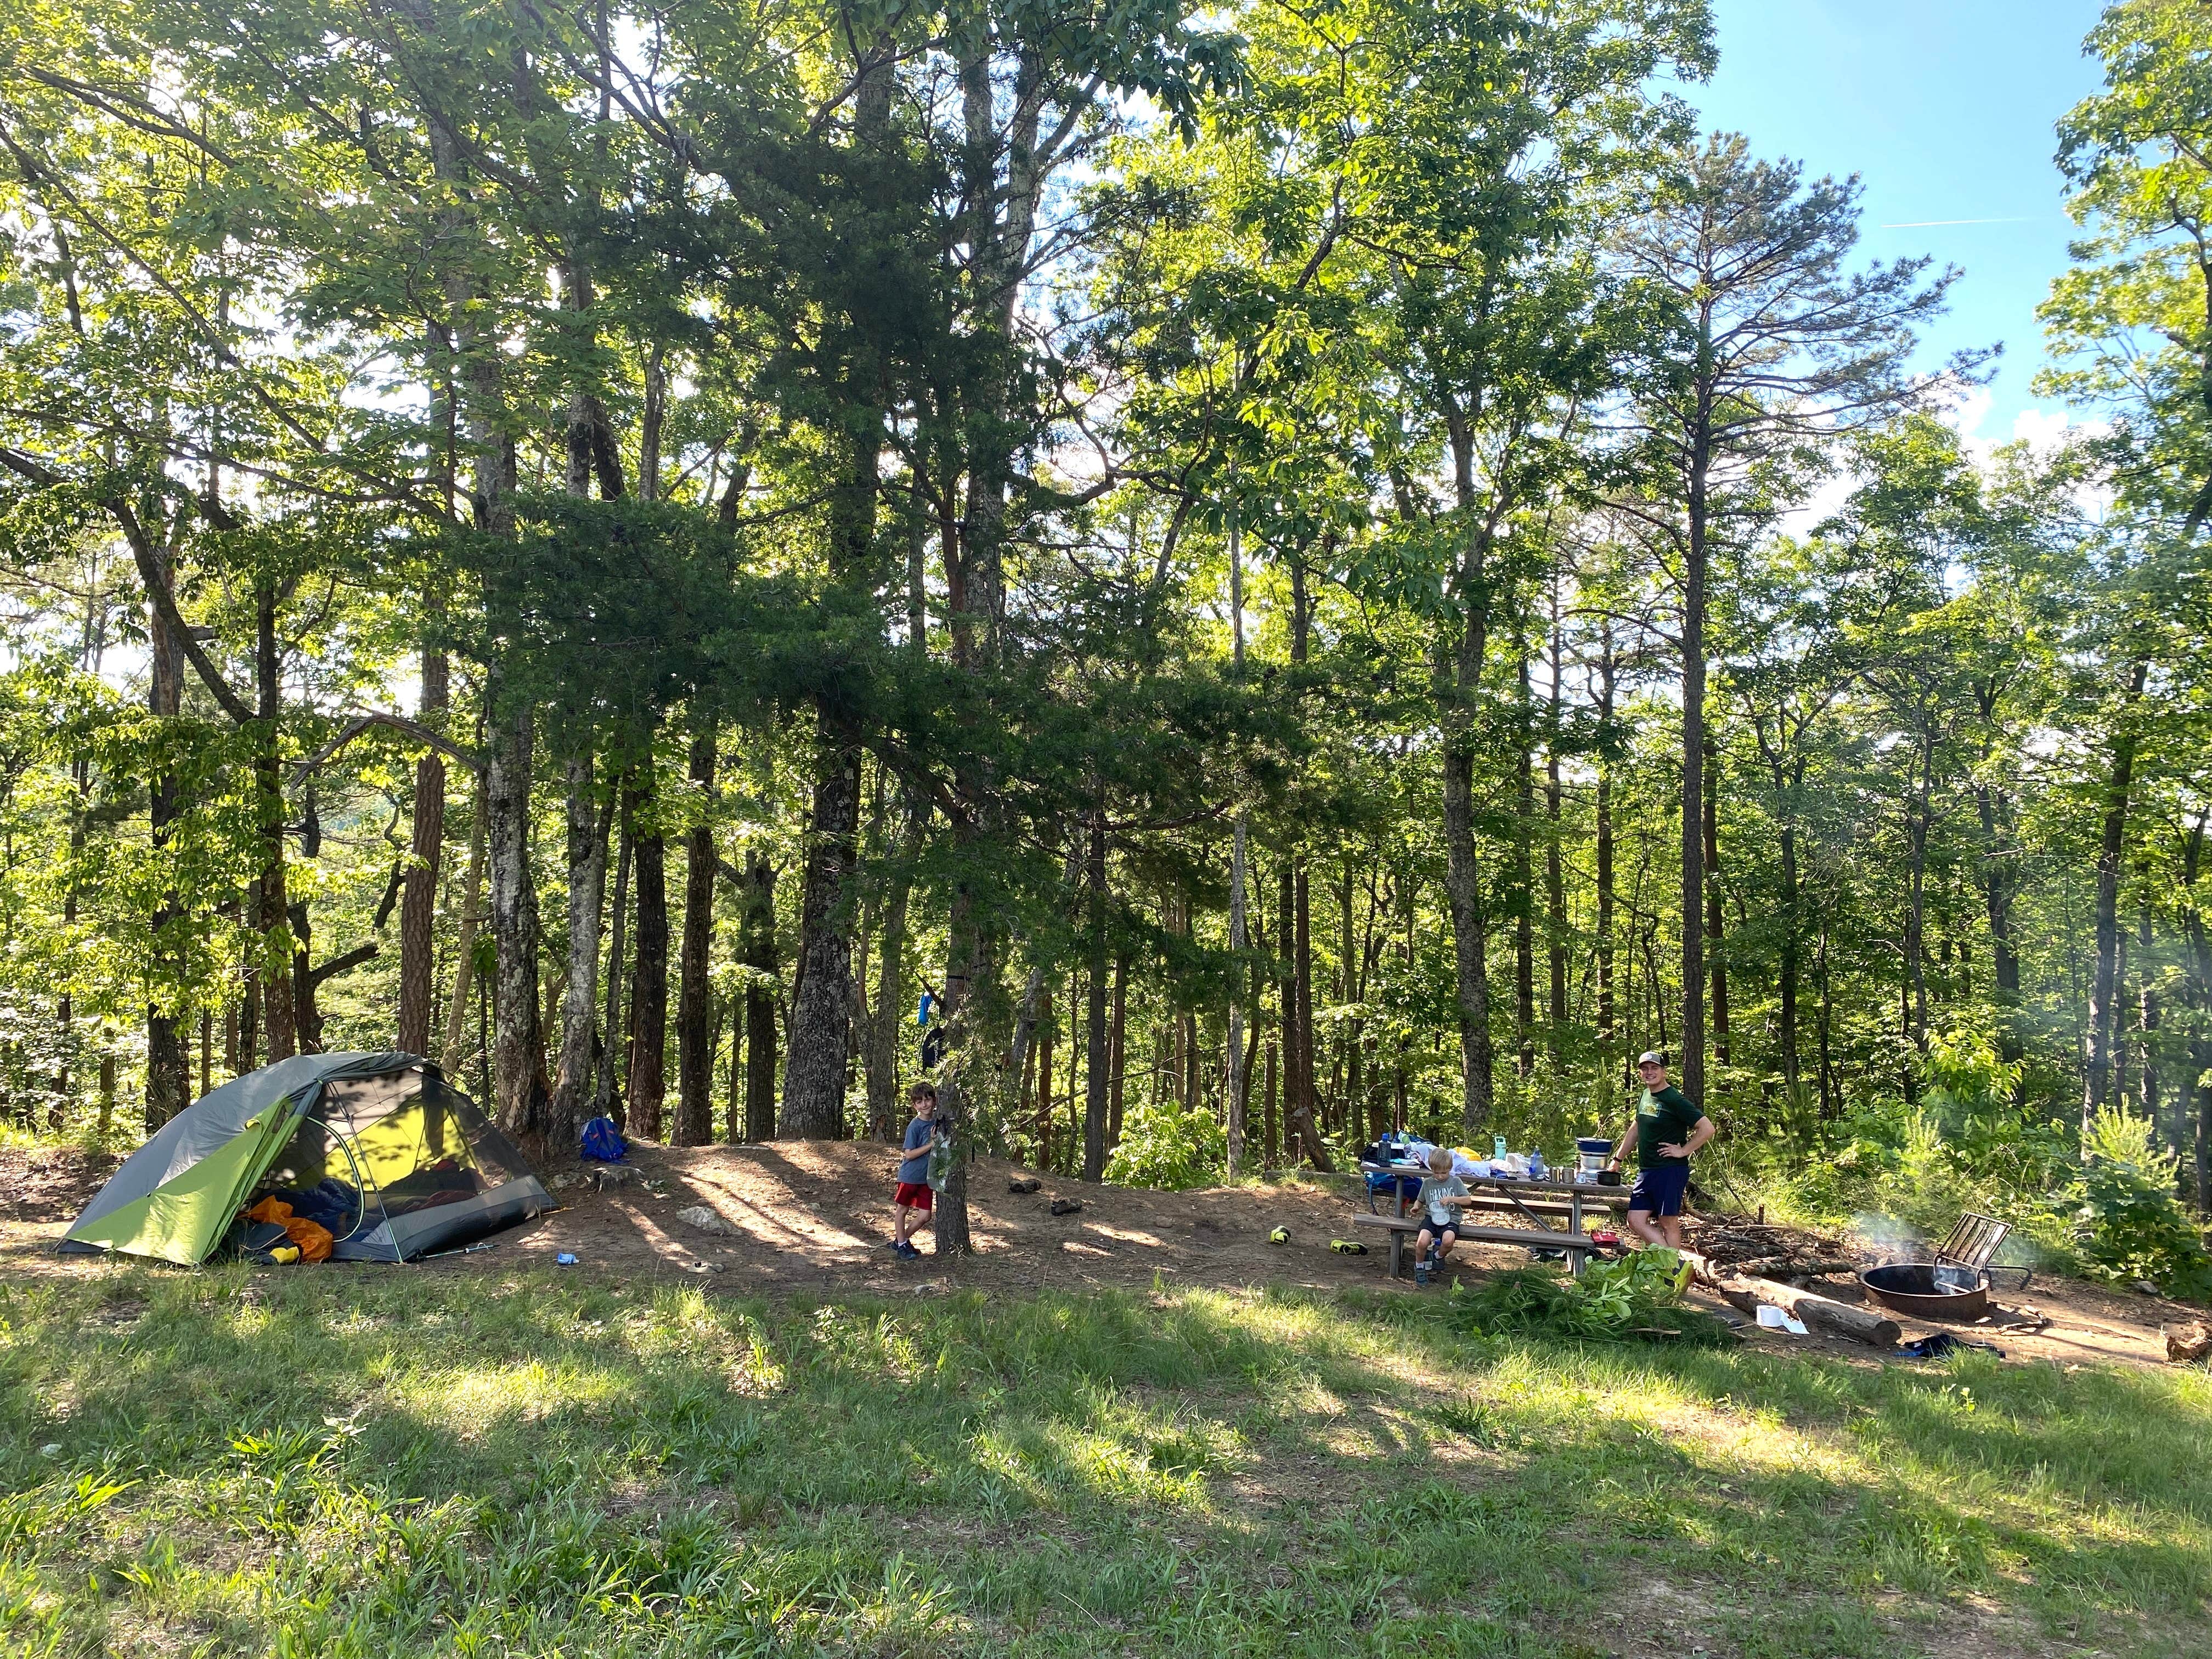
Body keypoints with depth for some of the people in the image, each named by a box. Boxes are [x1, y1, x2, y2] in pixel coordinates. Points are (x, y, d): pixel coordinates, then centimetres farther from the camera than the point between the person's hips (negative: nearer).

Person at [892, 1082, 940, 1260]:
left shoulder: (937, 1121, -2)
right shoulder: (915, 1127, -19)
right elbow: (910, 1154, -20)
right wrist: (932, 1143, -25)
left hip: (926, 1177, 5)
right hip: (910, 1176, -5)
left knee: (924, 1215, 5)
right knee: (903, 1210, 12)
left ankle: (902, 1240, 24)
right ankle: (901, 1245, 25)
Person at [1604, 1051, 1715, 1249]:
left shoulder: (1674, 1100, -13)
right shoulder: (1644, 1096, 12)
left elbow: (1707, 1128, -18)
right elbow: (1635, 1128, 26)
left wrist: (1683, 1151, -14)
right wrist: (1617, 1159, 25)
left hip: (1670, 1171, -8)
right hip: (1646, 1171, 8)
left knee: (1668, 1223, -4)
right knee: (1636, 1221, 3)